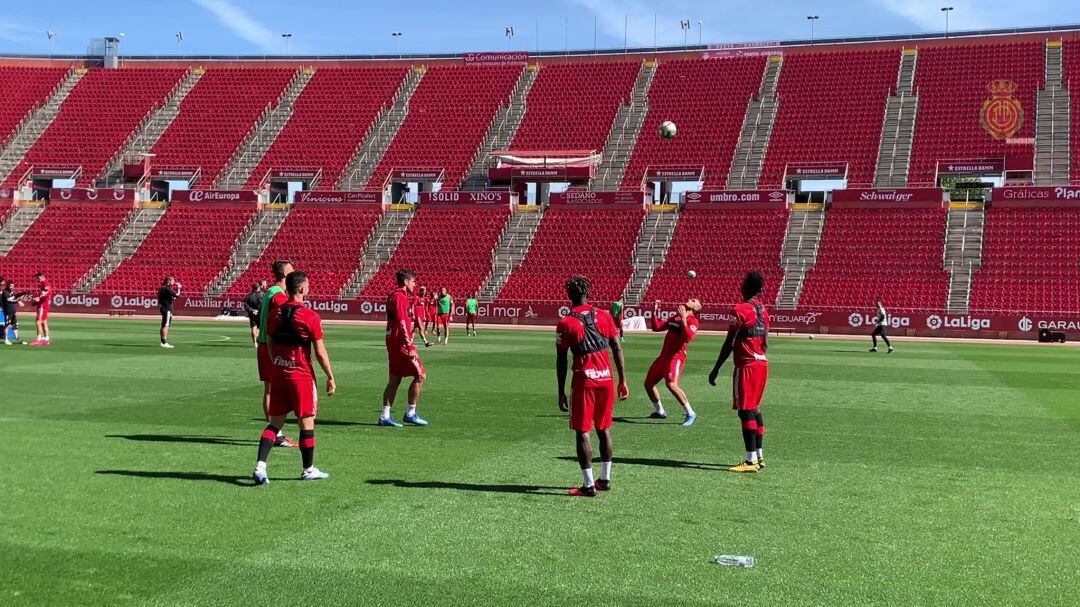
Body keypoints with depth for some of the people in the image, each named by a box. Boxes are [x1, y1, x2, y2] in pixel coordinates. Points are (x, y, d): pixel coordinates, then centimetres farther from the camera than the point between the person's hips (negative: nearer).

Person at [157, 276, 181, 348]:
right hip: (167, 309, -10)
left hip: (164, 308, 10)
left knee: (164, 325, 13)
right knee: (166, 325, -11)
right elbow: (177, 295, -21)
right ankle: (164, 342, -13)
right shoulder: (167, 288, -15)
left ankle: (163, 342, 18)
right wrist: (178, 288, -6)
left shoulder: (163, 288, 16)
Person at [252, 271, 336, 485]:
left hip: (279, 374, 5)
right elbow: (320, 352, -11)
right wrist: (330, 377, -3)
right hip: (302, 375, -5)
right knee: (307, 423, 7)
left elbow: (270, 345, 12)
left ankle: (260, 467, -1)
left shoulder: (276, 313, 4)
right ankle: (308, 470, 17)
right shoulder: (310, 316, -13)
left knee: (275, 422, 10)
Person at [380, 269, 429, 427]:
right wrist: (410, 347, -23)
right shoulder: (400, 297, -14)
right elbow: (402, 323, -21)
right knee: (420, 376, -4)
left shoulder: (394, 296, 17)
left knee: (394, 379, 10)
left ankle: (385, 416, 9)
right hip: (401, 342, -10)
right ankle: (410, 414, 1)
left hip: (393, 341, 10)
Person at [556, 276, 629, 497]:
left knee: (583, 432, 1)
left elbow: (561, 361, -5)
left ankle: (588, 485, -1)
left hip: (584, 381, -4)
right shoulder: (604, 316, 5)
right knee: (604, 429, 16)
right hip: (606, 379, 5)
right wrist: (622, 381, 12)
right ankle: (605, 479, 24)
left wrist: (561, 392, 1)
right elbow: (618, 350, 5)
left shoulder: (566, 323, -6)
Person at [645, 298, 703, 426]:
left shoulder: (693, 321, -6)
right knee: (648, 383, 15)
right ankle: (659, 412, 31)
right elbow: (656, 327, 21)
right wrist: (655, 311, 13)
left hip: (676, 357, -9)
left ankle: (690, 414, -17)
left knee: (671, 384, -27)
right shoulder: (674, 317, 19)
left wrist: (683, 318, -27)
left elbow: (688, 337, -24)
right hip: (663, 356, 9)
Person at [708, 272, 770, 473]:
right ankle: (759, 457, 20)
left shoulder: (740, 310, -13)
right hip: (762, 363, 8)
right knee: (754, 409, 16)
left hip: (746, 365, -8)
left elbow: (729, 344, -14)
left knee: (746, 411, -8)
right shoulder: (763, 311, 11)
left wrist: (716, 369, -10)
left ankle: (751, 461, -11)